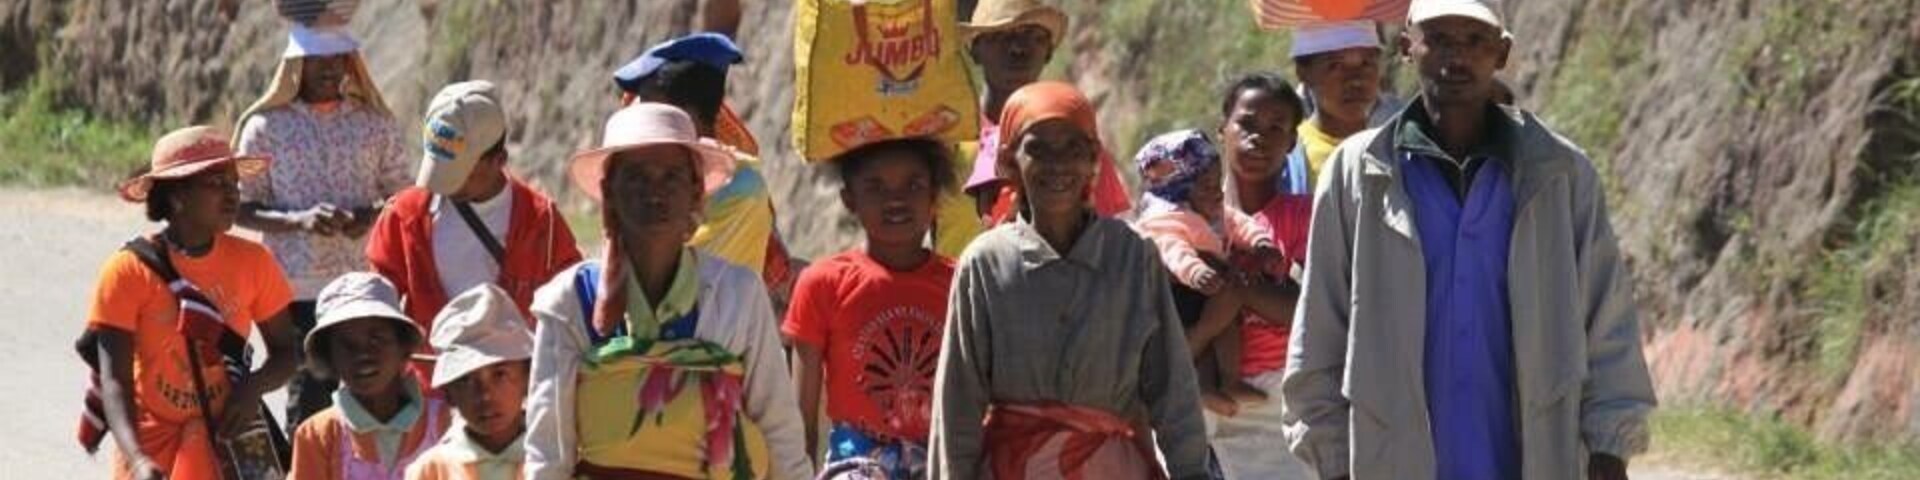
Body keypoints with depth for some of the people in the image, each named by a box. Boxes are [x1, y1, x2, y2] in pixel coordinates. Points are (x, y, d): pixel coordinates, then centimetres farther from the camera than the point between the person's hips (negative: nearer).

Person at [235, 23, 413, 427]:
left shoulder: (374, 123, 9)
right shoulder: (266, 127, 3)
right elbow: (242, 208, 2)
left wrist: (374, 215, -10)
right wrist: (299, 221, -16)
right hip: (298, 287, -2)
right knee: (307, 397, -5)